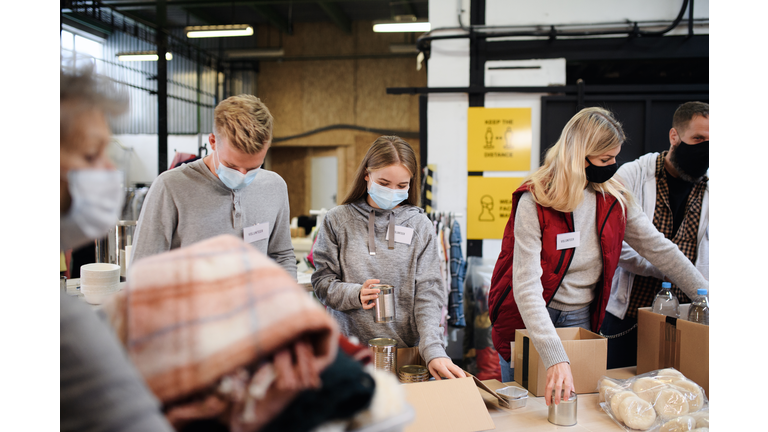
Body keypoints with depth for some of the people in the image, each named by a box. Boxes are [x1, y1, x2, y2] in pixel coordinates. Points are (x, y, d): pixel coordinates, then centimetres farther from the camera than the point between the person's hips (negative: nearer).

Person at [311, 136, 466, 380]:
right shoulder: (338, 220, 0)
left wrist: (433, 351, -16)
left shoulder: (420, 225, 1)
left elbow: (428, 295, -4)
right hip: (350, 349, 0)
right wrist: (355, 294, -19)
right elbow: (322, 282, 1)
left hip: (407, 349, 1)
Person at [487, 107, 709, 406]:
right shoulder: (534, 202, -21)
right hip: (529, 323, -4)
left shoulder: (615, 199, -4)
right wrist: (556, 358, -36)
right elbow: (526, 285, -28)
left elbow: (659, 249, 5)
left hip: (582, 320, 4)